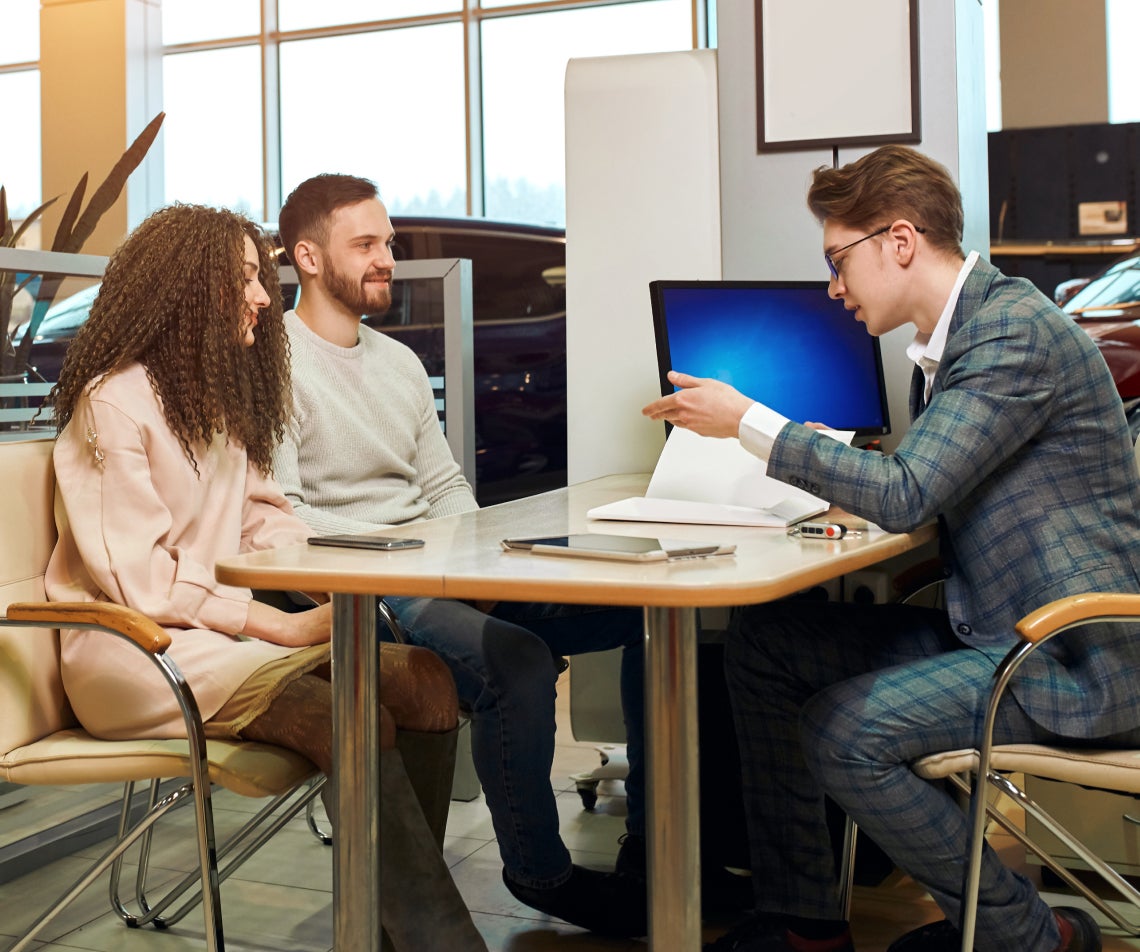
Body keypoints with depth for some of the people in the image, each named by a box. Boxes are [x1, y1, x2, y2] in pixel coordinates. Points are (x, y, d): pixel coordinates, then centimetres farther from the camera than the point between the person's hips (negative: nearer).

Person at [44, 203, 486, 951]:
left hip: (220, 628, 8)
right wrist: (288, 627, -19)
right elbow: (144, 581, -15)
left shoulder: (221, 397, 20)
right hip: (135, 651, -8)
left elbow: (266, 521, 16)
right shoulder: (114, 401, -8)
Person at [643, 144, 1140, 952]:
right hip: (992, 627, 10)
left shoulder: (1015, 332, -18)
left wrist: (746, 421, -18)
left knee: (842, 732, -24)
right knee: (762, 645, 2)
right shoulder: (949, 339, 12)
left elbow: (904, 495, -25)